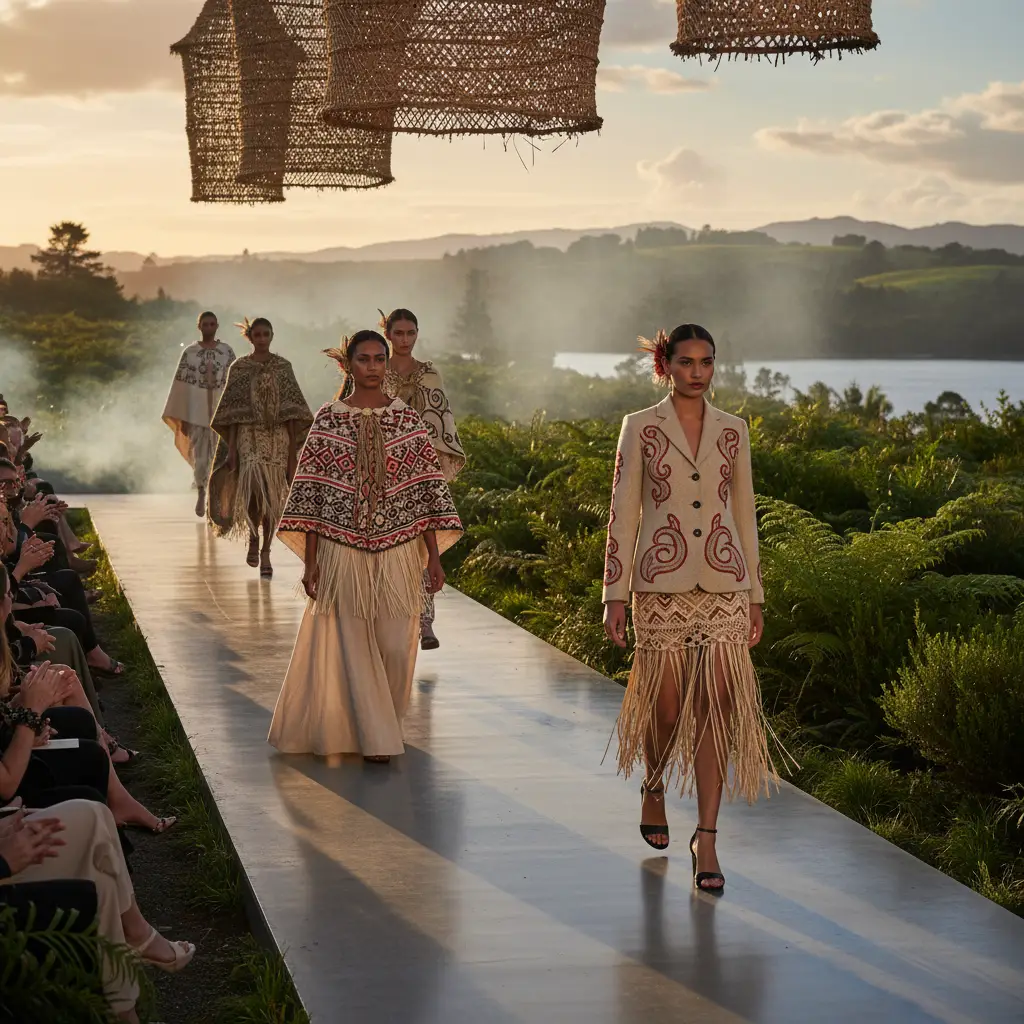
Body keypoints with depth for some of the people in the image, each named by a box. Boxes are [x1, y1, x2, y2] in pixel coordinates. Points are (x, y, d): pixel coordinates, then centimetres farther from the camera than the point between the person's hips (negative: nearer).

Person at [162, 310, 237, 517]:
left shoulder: (227, 351, 3)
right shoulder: (189, 352, 2)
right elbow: (182, 385, 2)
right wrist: (182, 418, -1)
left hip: (222, 410, 0)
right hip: (197, 411, 0)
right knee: (200, 455, 1)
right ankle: (201, 491, 24)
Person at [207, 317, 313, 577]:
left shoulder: (283, 367, 6)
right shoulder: (239, 368, 3)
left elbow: (291, 410, 5)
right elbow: (232, 411, 2)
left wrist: (293, 450, 0)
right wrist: (231, 449, -4)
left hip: (278, 438, 2)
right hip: (249, 435, -1)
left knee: (273, 495, -1)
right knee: (255, 488, -18)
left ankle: (266, 552, 8)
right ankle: (253, 538, 7)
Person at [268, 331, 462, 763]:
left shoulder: (407, 419, 4)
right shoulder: (328, 420, 0)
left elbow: (426, 490, 4)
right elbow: (309, 492, 1)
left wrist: (434, 557, 0)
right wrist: (309, 561, -3)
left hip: (397, 554, 1)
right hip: (342, 553, -1)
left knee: (395, 646, 2)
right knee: (351, 647, -2)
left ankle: (380, 725, 25)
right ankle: (374, 739, 6)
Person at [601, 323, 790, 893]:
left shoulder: (733, 430, 8)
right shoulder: (641, 428, 1)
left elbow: (744, 513, 12)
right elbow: (623, 512, 0)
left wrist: (756, 596, 11)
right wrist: (615, 595, -4)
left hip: (723, 583, 2)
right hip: (661, 583, -2)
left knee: (717, 706, -6)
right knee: (666, 705, 6)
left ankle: (707, 840, -1)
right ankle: (654, 788, 38)